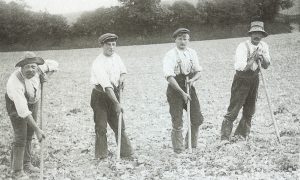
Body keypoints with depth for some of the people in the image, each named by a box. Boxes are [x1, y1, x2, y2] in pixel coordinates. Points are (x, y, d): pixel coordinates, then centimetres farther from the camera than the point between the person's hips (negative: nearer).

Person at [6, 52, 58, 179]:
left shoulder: (37, 68, -25)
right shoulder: (15, 83, -40)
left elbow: (54, 64, -3)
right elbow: (23, 111, -42)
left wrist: (44, 74, -21)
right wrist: (37, 130, -41)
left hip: (33, 102, 6)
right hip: (17, 105, -6)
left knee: (29, 135, 15)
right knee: (20, 137, -10)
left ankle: (26, 164, 31)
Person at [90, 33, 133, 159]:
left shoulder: (116, 57, 2)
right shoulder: (98, 63, -22)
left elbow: (123, 71, 20)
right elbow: (107, 86, -29)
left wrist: (121, 79, -4)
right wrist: (117, 103, -33)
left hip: (113, 94, 6)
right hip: (100, 96, -6)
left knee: (119, 125, 7)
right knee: (101, 127, -3)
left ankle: (126, 152, 12)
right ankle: (101, 155, 8)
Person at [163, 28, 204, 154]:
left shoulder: (192, 53, 7)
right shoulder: (170, 55, -11)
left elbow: (198, 72, 11)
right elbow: (169, 77, -18)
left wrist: (193, 79, -13)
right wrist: (182, 93, -22)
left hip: (189, 88, 5)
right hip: (175, 90, -5)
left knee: (197, 119, 8)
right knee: (177, 123, -1)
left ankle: (191, 146, 28)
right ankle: (179, 150, 13)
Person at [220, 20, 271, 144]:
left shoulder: (264, 46, 3)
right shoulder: (243, 47, -17)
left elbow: (266, 66, 6)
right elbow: (241, 67, -25)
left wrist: (262, 57, -13)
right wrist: (254, 58, -24)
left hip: (254, 79, 7)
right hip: (241, 80, -6)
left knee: (250, 110, 12)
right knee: (233, 109, -9)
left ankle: (242, 134, 25)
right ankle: (224, 137, -6)